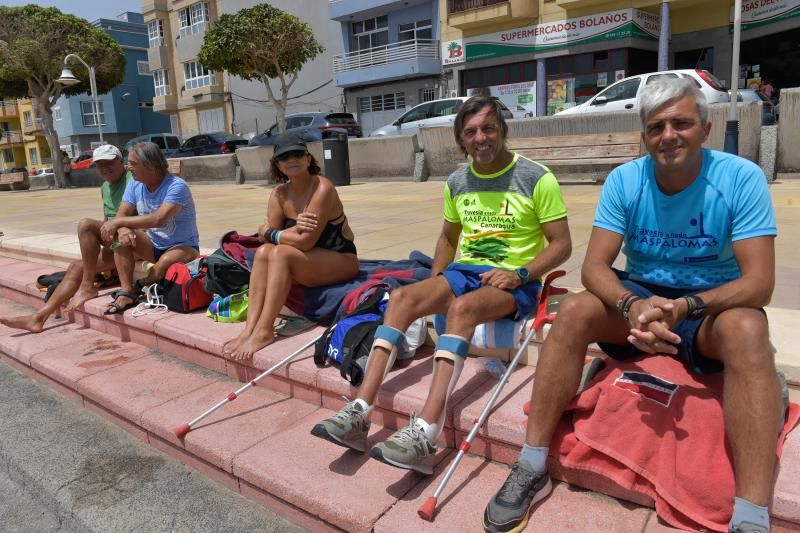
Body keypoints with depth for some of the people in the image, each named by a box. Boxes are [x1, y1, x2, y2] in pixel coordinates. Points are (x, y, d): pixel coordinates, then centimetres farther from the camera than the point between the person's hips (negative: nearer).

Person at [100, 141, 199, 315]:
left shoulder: (177, 186, -22)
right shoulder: (135, 185, -1)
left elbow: (158, 219, -34)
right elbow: (121, 216, -5)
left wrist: (117, 222, -31)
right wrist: (122, 229, -30)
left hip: (183, 246, -6)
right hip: (153, 245, 6)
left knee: (166, 261, -37)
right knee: (122, 236, -18)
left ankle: (140, 289, -5)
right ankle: (126, 292, -20)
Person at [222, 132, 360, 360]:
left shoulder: (322, 188, -20)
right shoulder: (279, 193, 2)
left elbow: (305, 242, -24)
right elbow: (268, 233, -7)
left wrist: (273, 234, -10)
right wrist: (295, 229, -25)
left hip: (341, 261, -7)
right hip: (308, 261, 7)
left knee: (281, 254, -27)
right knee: (263, 252, -17)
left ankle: (264, 332, -24)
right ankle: (250, 328, -21)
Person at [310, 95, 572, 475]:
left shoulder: (537, 179, -5)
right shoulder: (457, 182, 10)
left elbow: (561, 244, -4)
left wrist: (521, 273, -19)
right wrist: (434, 282, 10)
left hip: (514, 281, -5)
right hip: (464, 271, 5)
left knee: (462, 307, -37)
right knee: (403, 297, -22)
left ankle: (426, 433, -43)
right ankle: (359, 414, -28)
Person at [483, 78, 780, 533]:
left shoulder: (741, 178, -13)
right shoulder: (624, 180, -7)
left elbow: (759, 282, -19)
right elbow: (594, 267, -13)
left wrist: (685, 306, -37)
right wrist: (632, 306, -35)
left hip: (714, 303, -1)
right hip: (642, 294, 2)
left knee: (746, 329, -35)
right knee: (573, 312, -25)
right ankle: (533, 468, -20)